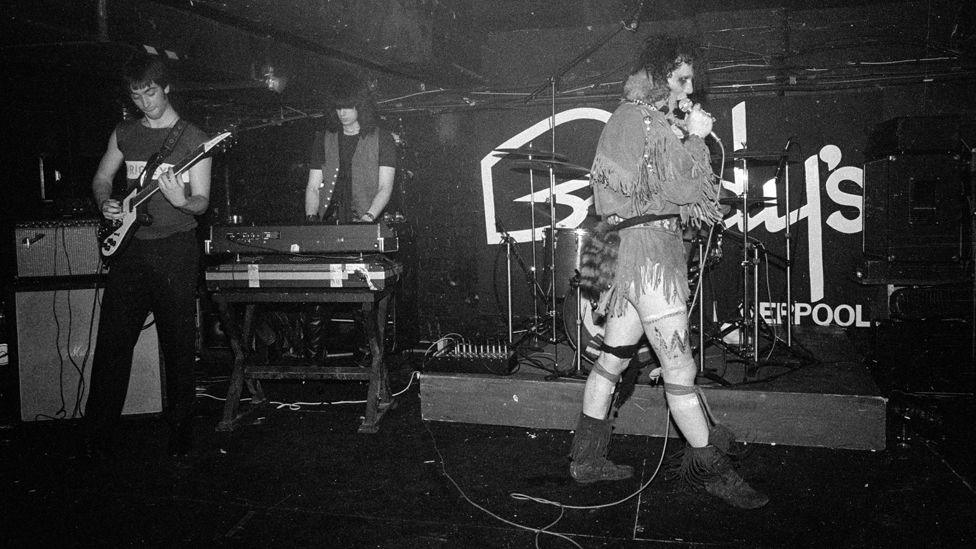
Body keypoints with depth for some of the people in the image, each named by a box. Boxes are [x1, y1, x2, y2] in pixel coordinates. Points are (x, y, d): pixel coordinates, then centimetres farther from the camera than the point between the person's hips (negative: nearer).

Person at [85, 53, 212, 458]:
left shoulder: (192, 139, 0)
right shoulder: (124, 134, 11)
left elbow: (201, 202, -2)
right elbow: (101, 177, 22)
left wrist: (182, 201, -24)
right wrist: (105, 203, 1)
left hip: (176, 248, -3)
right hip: (129, 245, 3)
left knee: (178, 344, 2)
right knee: (112, 341, 4)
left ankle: (180, 430, 15)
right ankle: (98, 434, 16)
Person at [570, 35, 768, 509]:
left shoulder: (629, 116, 21)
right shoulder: (646, 119, -9)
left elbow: (670, 189, 18)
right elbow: (684, 190, -14)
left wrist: (688, 137, 3)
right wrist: (695, 137, -4)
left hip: (629, 248, 11)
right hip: (646, 245, -11)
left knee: (614, 356, 12)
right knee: (679, 369, -3)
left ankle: (587, 457, 20)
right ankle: (711, 468, 7)